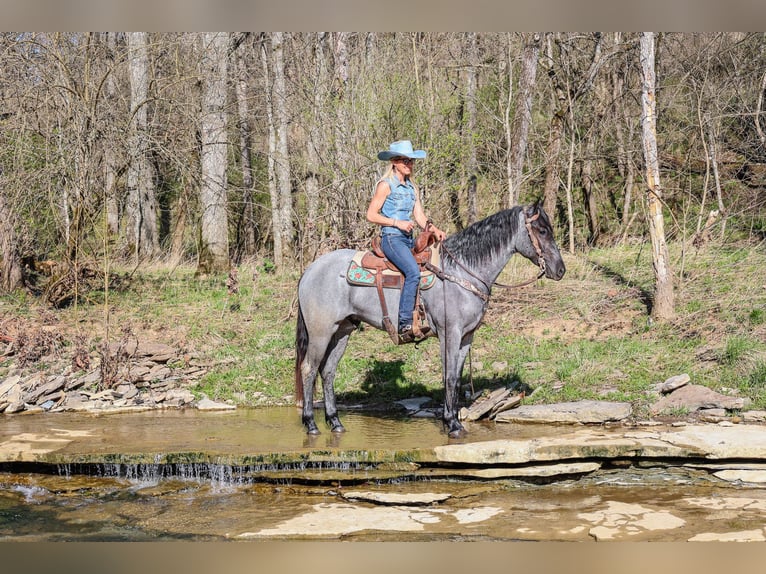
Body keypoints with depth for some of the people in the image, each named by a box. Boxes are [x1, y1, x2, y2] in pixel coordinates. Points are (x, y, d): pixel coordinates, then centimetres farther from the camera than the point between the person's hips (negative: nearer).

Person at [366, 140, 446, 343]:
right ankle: (404, 325, -31)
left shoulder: (412, 187, 17)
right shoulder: (386, 185, -3)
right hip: (391, 238, -8)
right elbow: (371, 215, -6)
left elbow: (420, 217, 13)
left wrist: (434, 229, -6)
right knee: (413, 272, -29)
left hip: (409, 239, 8)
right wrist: (397, 223, -15)